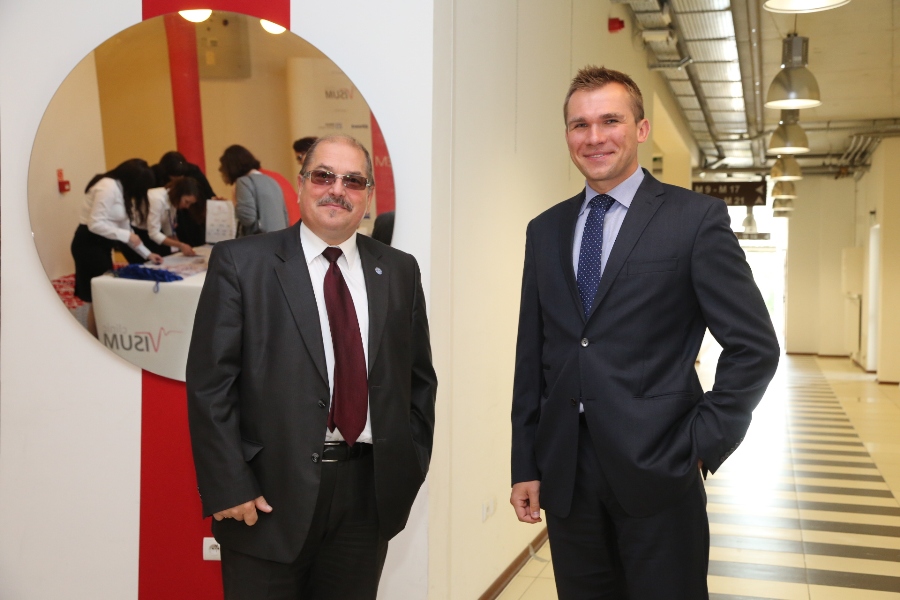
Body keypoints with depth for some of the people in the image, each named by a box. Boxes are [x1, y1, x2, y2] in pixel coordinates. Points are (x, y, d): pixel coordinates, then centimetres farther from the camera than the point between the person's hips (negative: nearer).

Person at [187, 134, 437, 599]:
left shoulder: (399, 271, 7)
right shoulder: (240, 262, -4)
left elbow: (419, 378, 12)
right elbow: (210, 383, -7)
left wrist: (411, 466, 5)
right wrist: (228, 488, -11)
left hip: (368, 492, 3)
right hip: (269, 492, -3)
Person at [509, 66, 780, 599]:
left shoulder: (697, 219, -4)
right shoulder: (545, 231, 9)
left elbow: (755, 346, -5)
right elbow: (531, 356, 10)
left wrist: (705, 443, -8)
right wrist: (526, 466, 7)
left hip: (658, 474, -4)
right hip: (565, 476, 4)